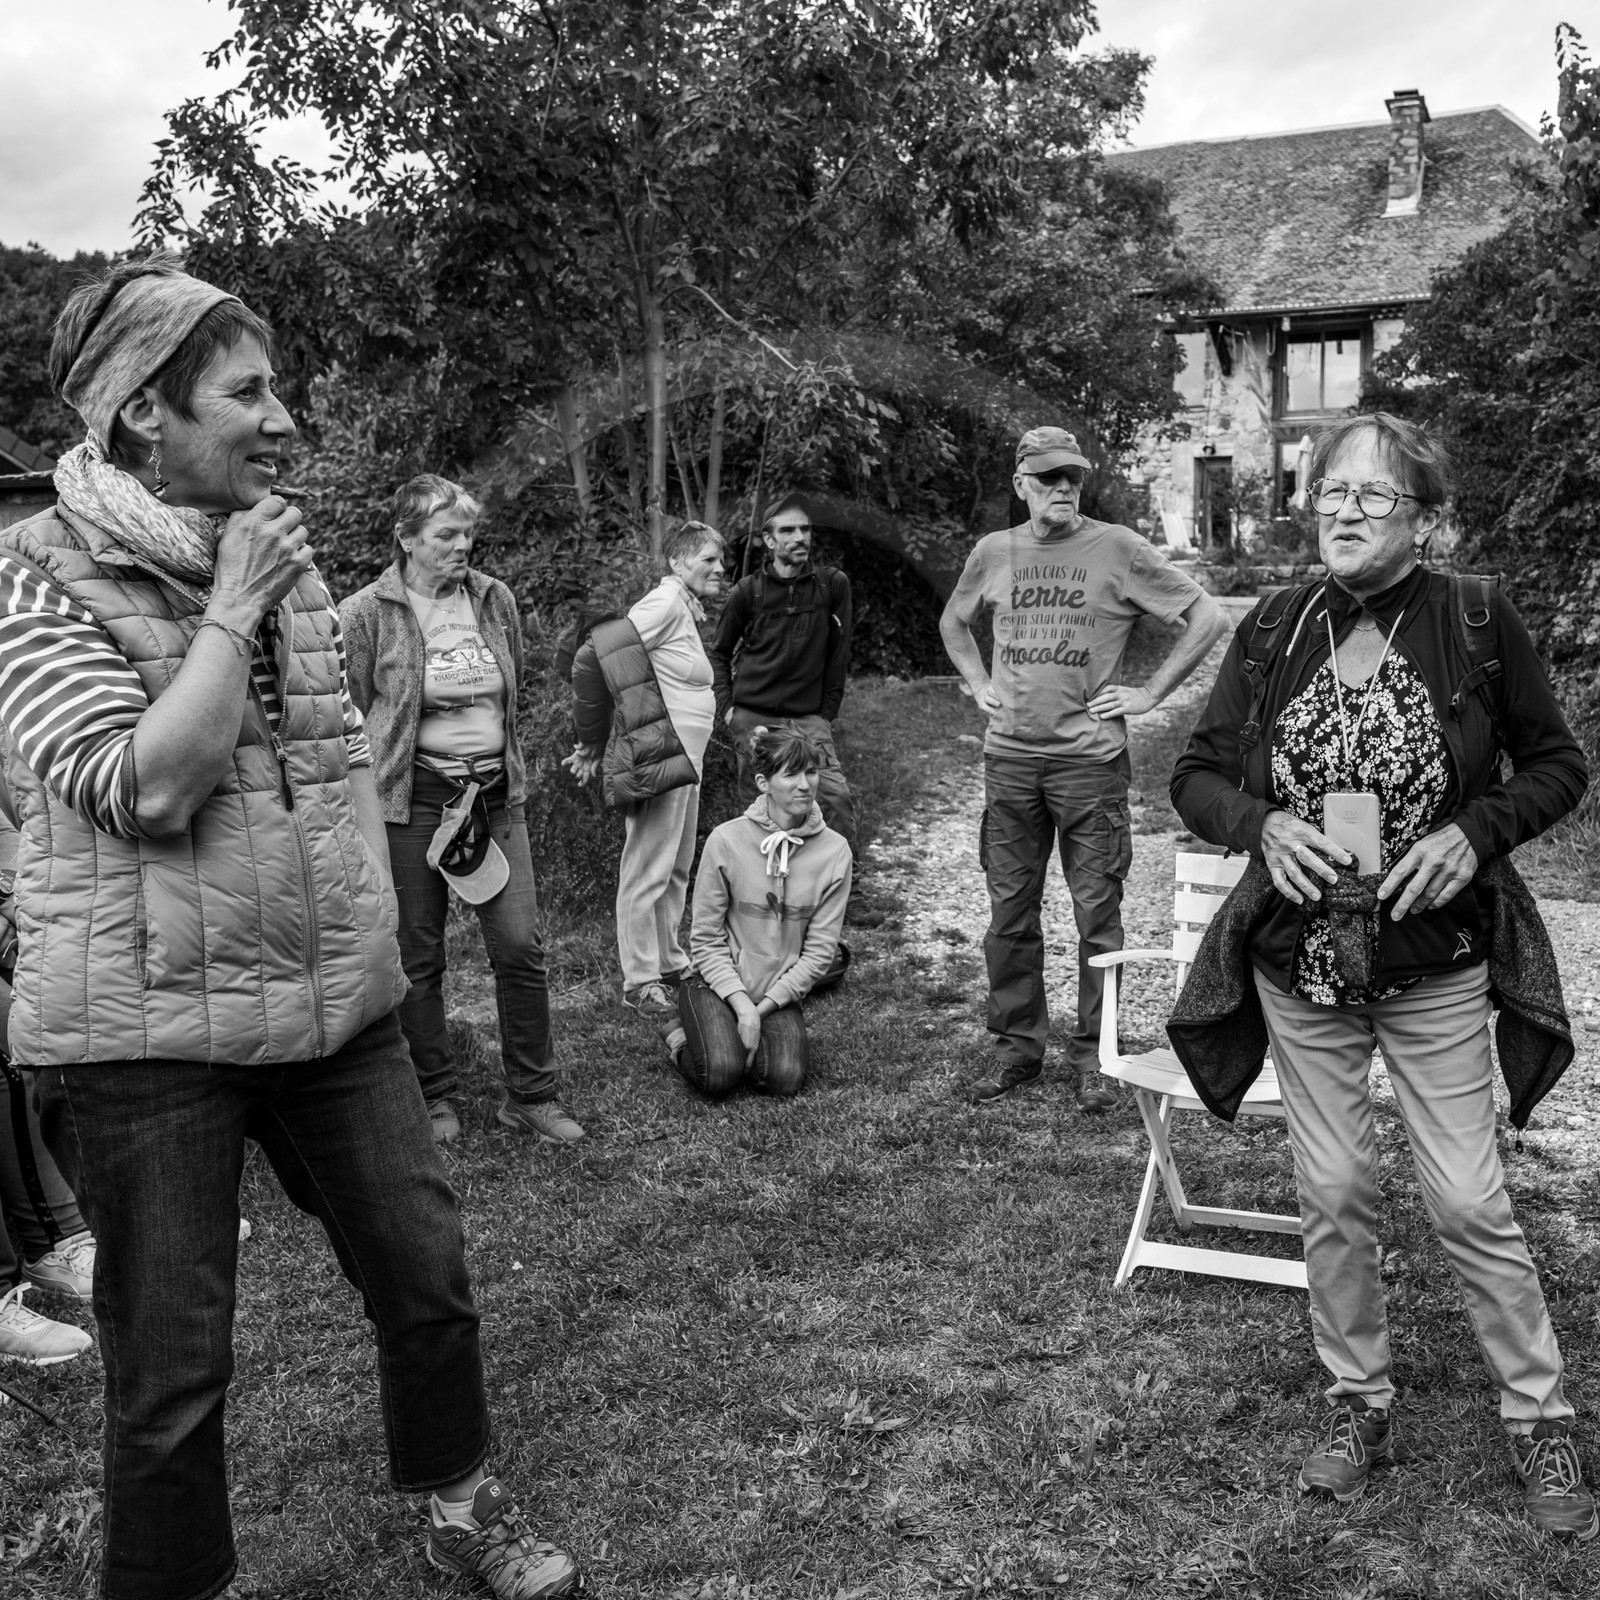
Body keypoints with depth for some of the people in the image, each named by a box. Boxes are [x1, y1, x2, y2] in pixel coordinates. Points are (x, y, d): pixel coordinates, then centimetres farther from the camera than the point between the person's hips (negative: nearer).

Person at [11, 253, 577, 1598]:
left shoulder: (278, 548, 9)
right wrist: (235, 607, -16)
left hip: (338, 1007, 6)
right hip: (147, 1034, -6)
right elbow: (147, 789, -23)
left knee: (430, 1279, 14)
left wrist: (379, 940, 14)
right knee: (173, 1369, 6)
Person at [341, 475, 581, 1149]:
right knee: (418, 955, 6)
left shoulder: (495, 600, 7)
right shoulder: (366, 613, -6)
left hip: (496, 792, 4)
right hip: (412, 796, -3)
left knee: (521, 945, 0)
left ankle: (531, 1095, 14)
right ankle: (434, 1096, 23)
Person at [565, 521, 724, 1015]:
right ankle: (641, 981, 6)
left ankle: (670, 965, 31)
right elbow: (593, 656, -19)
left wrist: (595, 744, 13)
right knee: (647, 873, -2)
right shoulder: (665, 603, -14)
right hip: (657, 757, -10)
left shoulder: (686, 610, 15)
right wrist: (593, 745, -9)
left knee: (676, 871, 18)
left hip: (684, 759, 10)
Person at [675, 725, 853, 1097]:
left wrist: (763, 1008, -13)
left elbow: (819, 951, -6)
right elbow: (706, 940, -8)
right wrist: (742, 1006, -18)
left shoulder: (834, 851, -7)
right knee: (721, 1073, -25)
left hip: (780, 992, 2)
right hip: (718, 982, -2)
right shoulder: (726, 840, -13)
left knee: (785, 1078, -23)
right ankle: (685, 1041, 9)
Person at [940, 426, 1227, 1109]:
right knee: (1010, 913, 9)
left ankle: (1091, 1059, 11)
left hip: (1091, 757, -3)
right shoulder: (994, 552, 8)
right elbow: (953, 623, 27)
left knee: (1097, 916, 1)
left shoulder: (1117, 548, -4)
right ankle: (1016, 1048, 21)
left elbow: (1208, 618, -4)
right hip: (1008, 757, 4)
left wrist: (1149, 694, -6)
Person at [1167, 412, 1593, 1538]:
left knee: (1469, 1200, 3)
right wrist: (1261, 826, -16)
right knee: (1334, 1192, 11)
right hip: (1299, 968, 3)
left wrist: (1475, 834, -16)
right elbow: (1197, 777, 4)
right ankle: (1361, 1403, 30)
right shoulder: (1270, 634, -1)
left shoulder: (1479, 623, -7)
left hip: (1435, 967, -2)